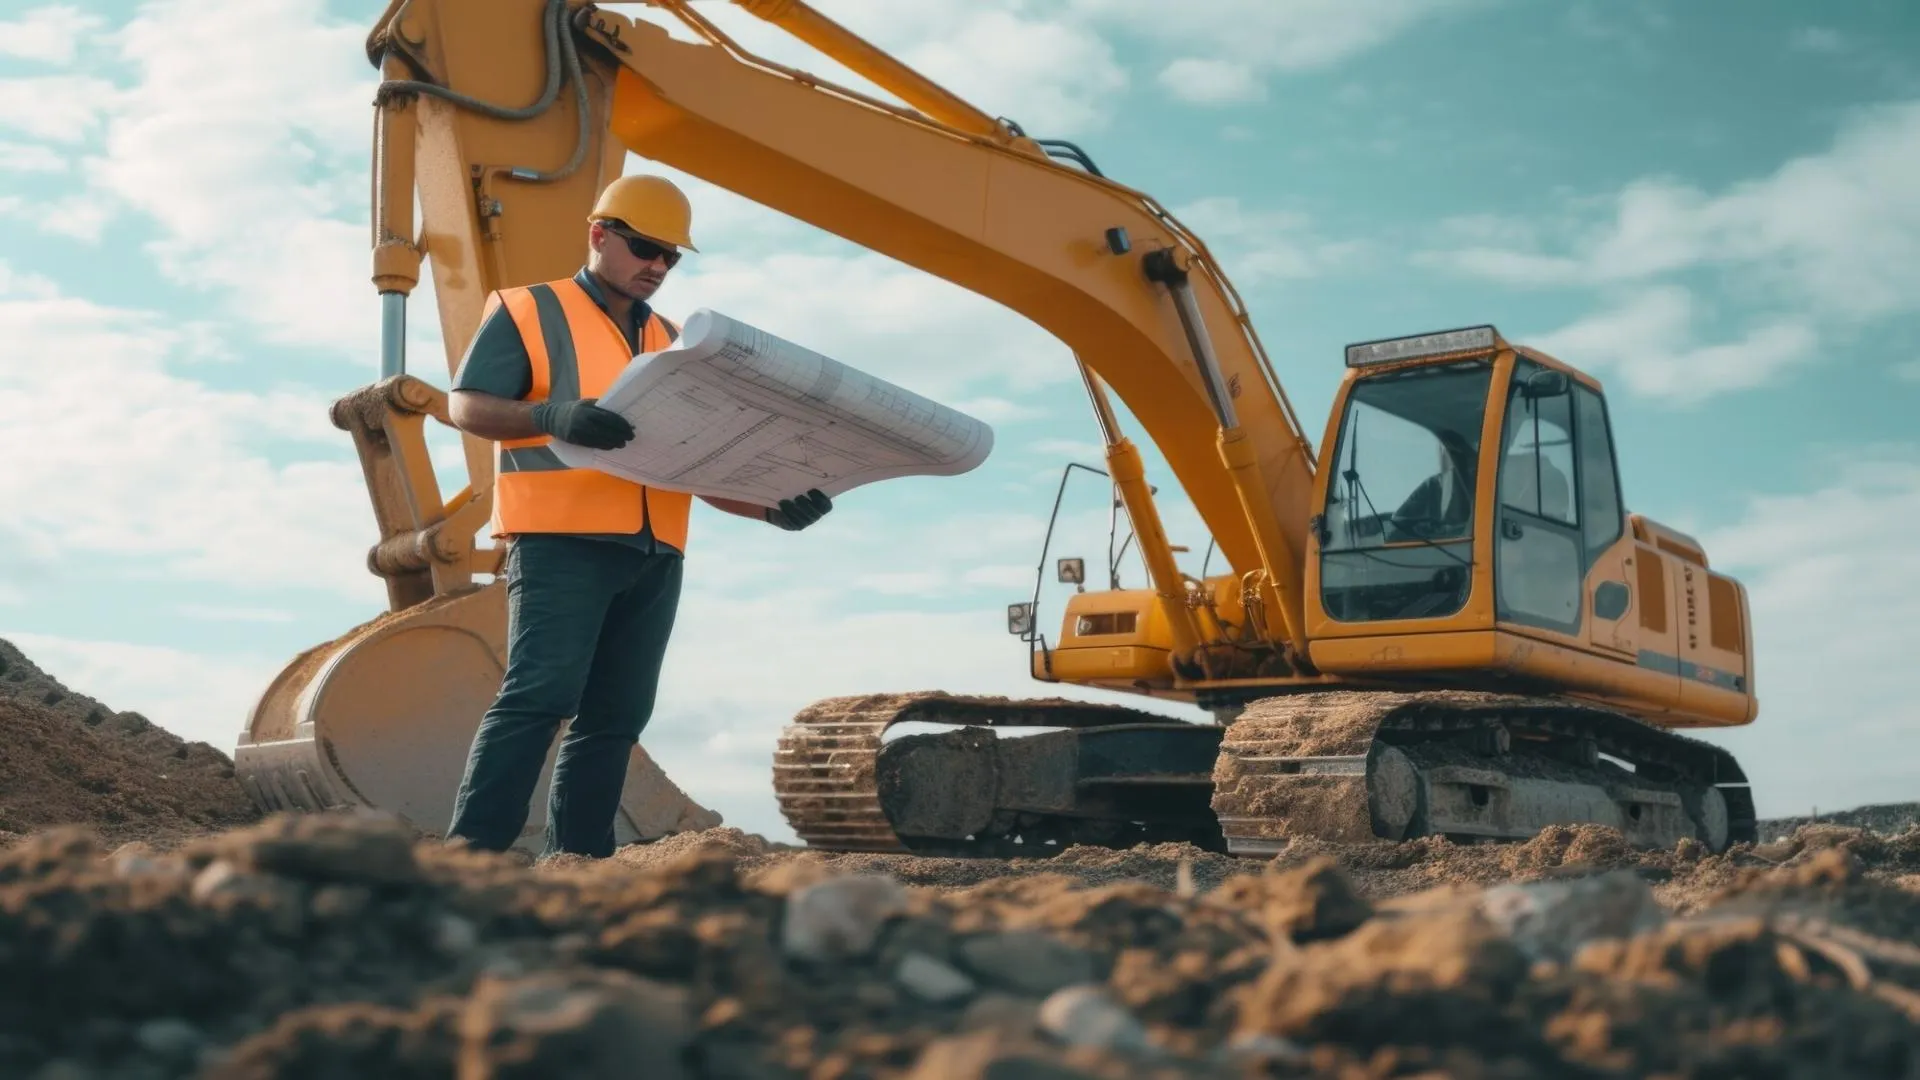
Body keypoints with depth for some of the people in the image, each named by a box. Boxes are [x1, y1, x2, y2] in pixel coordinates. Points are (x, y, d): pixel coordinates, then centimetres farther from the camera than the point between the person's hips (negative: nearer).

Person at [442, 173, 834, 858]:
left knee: (615, 715, 4)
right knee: (539, 696, -16)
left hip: (654, 555, 6)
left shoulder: (672, 343, 23)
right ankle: (470, 853, -15)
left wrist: (776, 509, 5)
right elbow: (466, 406, -6)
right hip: (562, 541, -6)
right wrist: (555, 416, -25)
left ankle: (577, 862, 8)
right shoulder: (527, 312, 6)